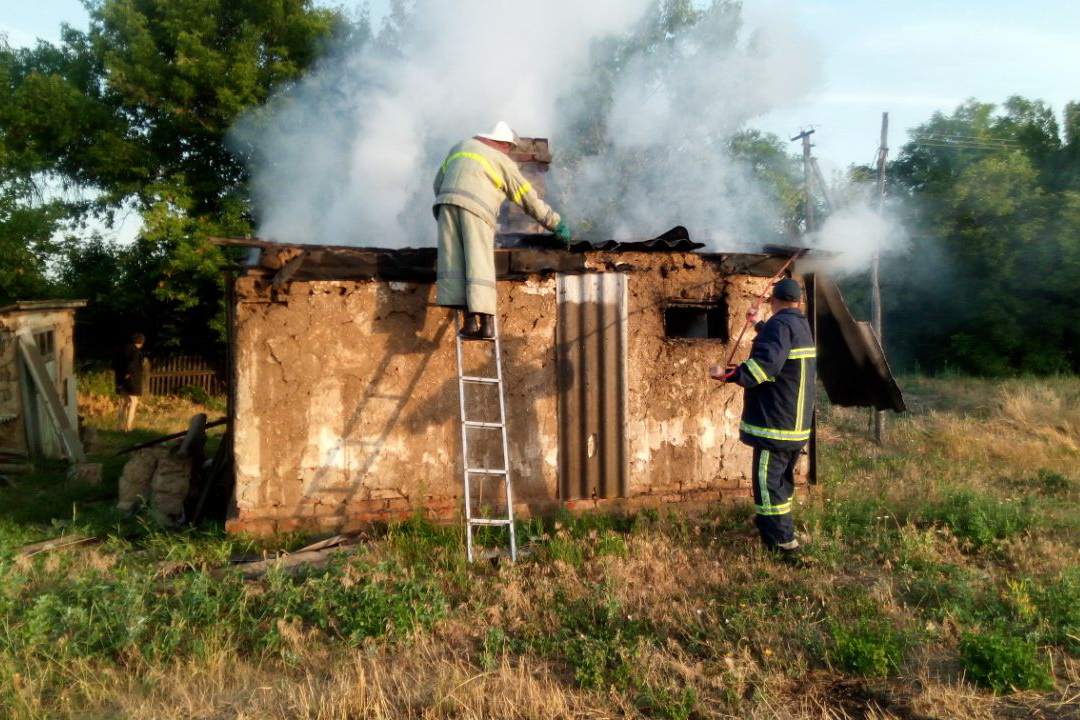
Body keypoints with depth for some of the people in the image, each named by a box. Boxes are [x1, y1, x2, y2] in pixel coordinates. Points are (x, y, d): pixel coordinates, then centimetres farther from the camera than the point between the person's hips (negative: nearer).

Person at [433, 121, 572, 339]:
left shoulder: (459, 147, 28)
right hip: (476, 209, -3)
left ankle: (471, 319, -11)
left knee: (452, 261, -2)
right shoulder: (503, 161, 15)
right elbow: (529, 199, 14)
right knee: (480, 265, -5)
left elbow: (438, 183, 26)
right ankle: (485, 320, -14)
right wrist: (556, 224, 19)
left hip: (446, 201, 3)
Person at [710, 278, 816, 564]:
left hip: (775, 423, -10)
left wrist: (729, 375, -31)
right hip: (797, 423, 10)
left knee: (768, 482, -5)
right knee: (782, 480, 21)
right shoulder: (802, 325, 15)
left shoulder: (779, 324, -16)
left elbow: (766, 363, -33)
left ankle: (785, 546, -3)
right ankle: (774, 531, 34)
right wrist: (758, 325, 47)